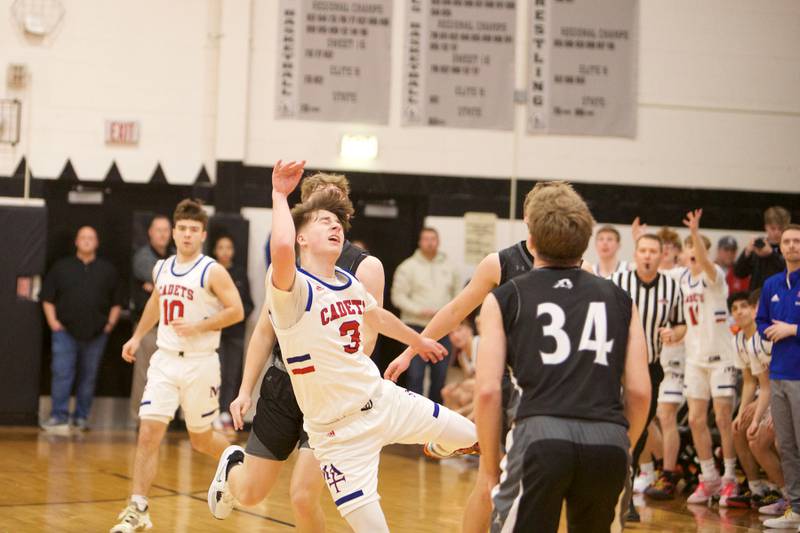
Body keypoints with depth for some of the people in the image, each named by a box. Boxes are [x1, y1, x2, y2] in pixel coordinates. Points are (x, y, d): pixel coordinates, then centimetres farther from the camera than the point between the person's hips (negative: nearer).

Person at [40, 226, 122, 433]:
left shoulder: (108, 270, 9)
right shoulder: (61, 267, 7)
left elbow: (116, 302, 12)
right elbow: (47, 297, 8)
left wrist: (111, 323, 0)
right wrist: (52, 321, -3)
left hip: (96, 334, 1)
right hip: (65, 331, -1)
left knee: (89, 377, 7)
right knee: (61, 373, -10)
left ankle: (81, 418, 15)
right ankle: (59, 417, -9)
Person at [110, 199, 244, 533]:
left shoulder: (212, 272, -9)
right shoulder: (161, 269, 9)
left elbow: (236, 311, -12)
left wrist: (198, 327, -20)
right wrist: (138, 336, 22)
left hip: (200, 363, -4)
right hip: (164, 359, 4)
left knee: (201, 440, 9)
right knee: (148, 434, -8)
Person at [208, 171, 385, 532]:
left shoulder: (365, 266, -8)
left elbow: (365, 339, -14)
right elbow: (265, 330, 12)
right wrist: (245, 391, 9)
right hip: (282, 385, 4)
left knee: (302, 496, -15)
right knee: (250, 493, 12)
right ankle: (233, 468, 50)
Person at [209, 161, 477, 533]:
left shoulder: (351, 284, 4)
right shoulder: (293, 289, -19)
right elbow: (282, 249, -44)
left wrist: (417, 340, 43)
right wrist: (280, 196, -28)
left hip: (383, 399, 7)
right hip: (340, 431, -7)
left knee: (471, 439, 18)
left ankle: (438, 446, 52)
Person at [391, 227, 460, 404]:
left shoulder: (449, 268, 11)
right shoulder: (408, 267, -1)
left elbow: (458, 295, 16)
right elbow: (398, 296, -5)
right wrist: (419, 311, -15)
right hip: (417, 328, -4)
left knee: (440, 374, 7)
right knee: (415, 374, -6)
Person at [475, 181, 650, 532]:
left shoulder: (504, 299, 13)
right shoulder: (620, 300, 20)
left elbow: (488, 391, 4)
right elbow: (639, 391, 13)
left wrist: (491, 469, 13)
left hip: (541, 434, -3)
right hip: (609, 439, 3)